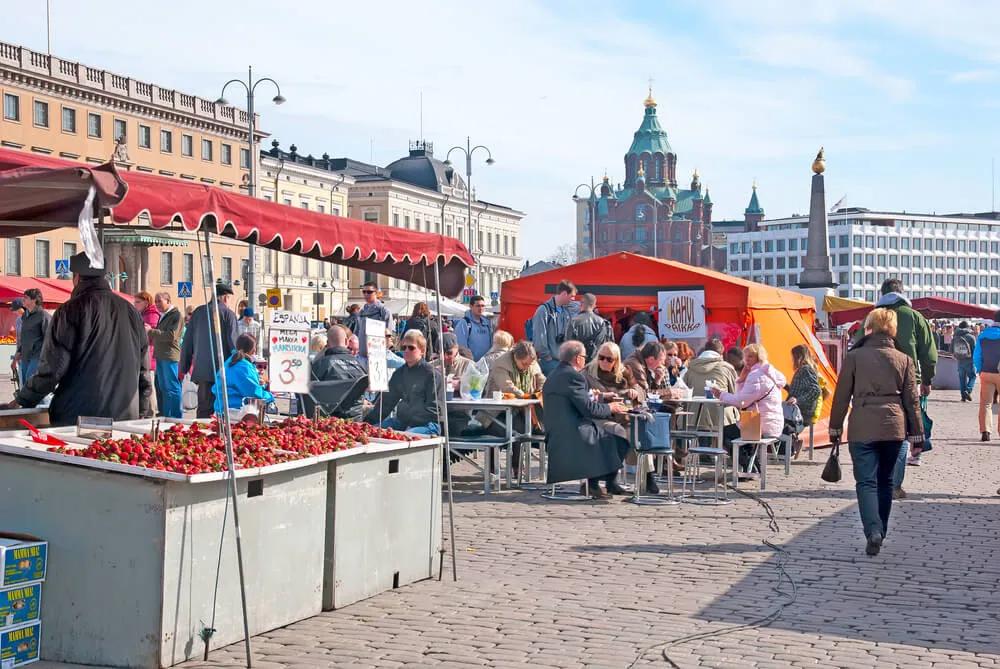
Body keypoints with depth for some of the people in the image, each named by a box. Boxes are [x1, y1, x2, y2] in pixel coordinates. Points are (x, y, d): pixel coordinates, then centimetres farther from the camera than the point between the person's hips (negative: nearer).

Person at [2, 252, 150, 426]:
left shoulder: (72, 310, -6)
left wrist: (23, 400, 4)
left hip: (77, 418, -4)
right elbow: (143, 368, 13)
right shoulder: (131, 311, 9)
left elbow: (52, 367, -8)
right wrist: (139, 407, 24)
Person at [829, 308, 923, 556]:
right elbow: (912, 400, 6)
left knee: (866, 481, -1)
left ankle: (873, 531, -19)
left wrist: (835, 428, 10)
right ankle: (880, 532, 21)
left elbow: (841, 396, 0)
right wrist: (917, 434, 11)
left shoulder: (854, 357, -2)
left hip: (862, 428, -3)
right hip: (893, 427, 3)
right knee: (885, 481, 16)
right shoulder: (904, 360, 4)